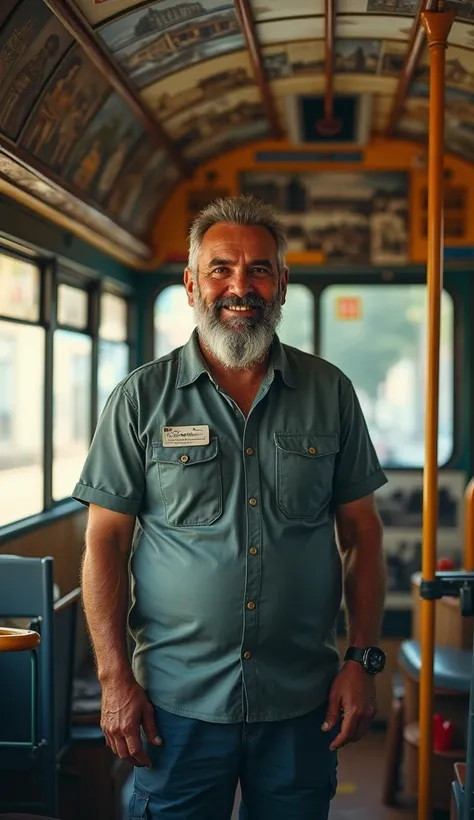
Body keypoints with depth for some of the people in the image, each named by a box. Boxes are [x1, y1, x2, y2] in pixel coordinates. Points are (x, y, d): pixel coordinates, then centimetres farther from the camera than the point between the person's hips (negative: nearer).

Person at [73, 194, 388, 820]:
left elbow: (361, 533, 6)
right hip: (177, 702, -1)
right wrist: (115, 678, -7)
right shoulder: (141, 399, -2)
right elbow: (105, 544, -2)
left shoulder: (330, 393, 3)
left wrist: (363, 659, -1)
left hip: (303, 702, 2)